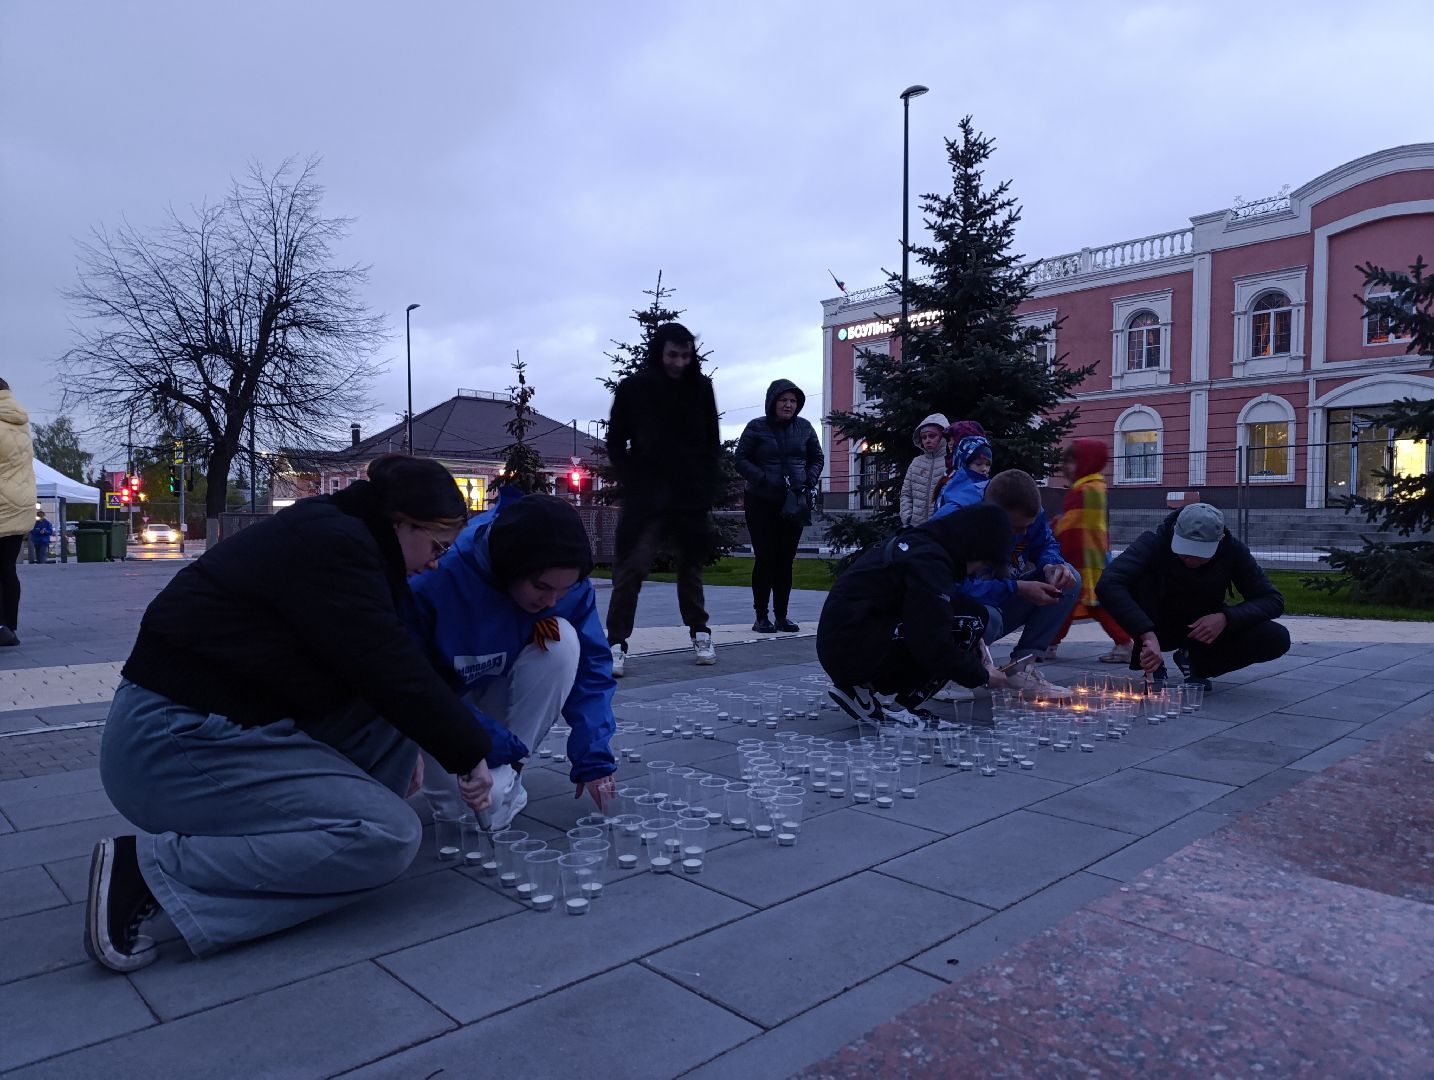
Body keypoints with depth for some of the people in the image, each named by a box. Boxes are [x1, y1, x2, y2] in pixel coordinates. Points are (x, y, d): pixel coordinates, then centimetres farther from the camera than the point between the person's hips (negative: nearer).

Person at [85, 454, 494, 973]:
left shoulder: (328, 534, 11)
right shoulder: (332, 545, -19)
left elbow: (383, 663, 17)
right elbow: (395, 672, -19)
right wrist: (468, 753, -7)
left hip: (223, 723, 10)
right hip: (175, 744, -10)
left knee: (393, 727, 8)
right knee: (389, 836, -17)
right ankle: (151, 868, -13)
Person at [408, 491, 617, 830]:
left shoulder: (569, 584, -20)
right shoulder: (435, 580, -31)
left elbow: (590, 668, -14)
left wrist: (594, 760, -22)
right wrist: (494, 743, -26)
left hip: (498, 696, 4)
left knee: (562, 642, -27)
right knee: (485, 803, -30)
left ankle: (507, 776, -14)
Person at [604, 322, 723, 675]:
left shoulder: (701, 388, 5)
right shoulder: (633, 388, -1)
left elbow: (712, 442, 10)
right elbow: (616, 441, 4)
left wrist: (709, 486, 1)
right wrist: (630, 483, -4)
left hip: (691, 496, 2)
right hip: (645, 497, -2)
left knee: (691, 566, 13)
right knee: (630, 569, -8)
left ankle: (700, 634, 25)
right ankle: (616, 644, -5)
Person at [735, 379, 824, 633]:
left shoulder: (804, 428, 8)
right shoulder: (756, 427, -2)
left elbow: (817, 458, 16)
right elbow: (742, 460, -4)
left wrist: (809, 480, -2)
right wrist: (764, 478, -17)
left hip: (795, 503, 3)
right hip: (761, 503, -3)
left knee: (786, 559, 5)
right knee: (765, 558, -4)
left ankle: (781, 616, 13)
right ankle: (761, 617, 5)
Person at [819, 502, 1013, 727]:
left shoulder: (917, 542, 15)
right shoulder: (929, 560, -16)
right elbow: (933, 648, -21)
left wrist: (972, 644, 18)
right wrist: (981, 675, -5)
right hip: (854, 651, -10)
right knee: (971, 619, -8)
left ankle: (860, 687, 11)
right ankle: (901, 709, -5)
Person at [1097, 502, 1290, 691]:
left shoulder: (1233, 551, -17)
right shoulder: (1154, 543, -28)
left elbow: (1274, 600, -14)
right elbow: (1107, 585, -44)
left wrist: (1226, 617, -32)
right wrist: (1148, 635, -53)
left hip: (1204, 630, 3)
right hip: (1158, 628, -3)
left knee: (1278, 639, -20)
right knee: (1139, 579, -33)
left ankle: (1195, 662, 2)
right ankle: (1152, 668, -16)